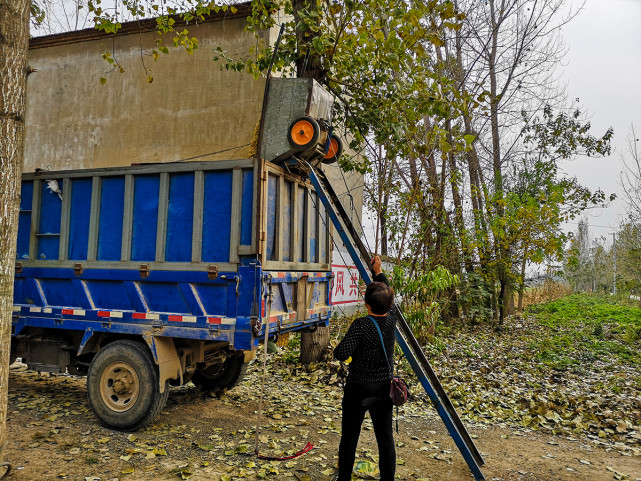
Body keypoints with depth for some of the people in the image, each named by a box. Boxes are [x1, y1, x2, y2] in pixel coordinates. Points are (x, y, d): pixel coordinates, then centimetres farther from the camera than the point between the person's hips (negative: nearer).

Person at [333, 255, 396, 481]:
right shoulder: (392, 322, -4)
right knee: (385, 438, 12)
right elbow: (387, 300, 15)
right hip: (383, 389, 4)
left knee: (349, 437, 11)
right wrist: (378, 273, 20)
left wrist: (340, 347, -2)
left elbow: (341, 354, -25)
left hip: (358, 389, -4)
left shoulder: (361, 325, -21)